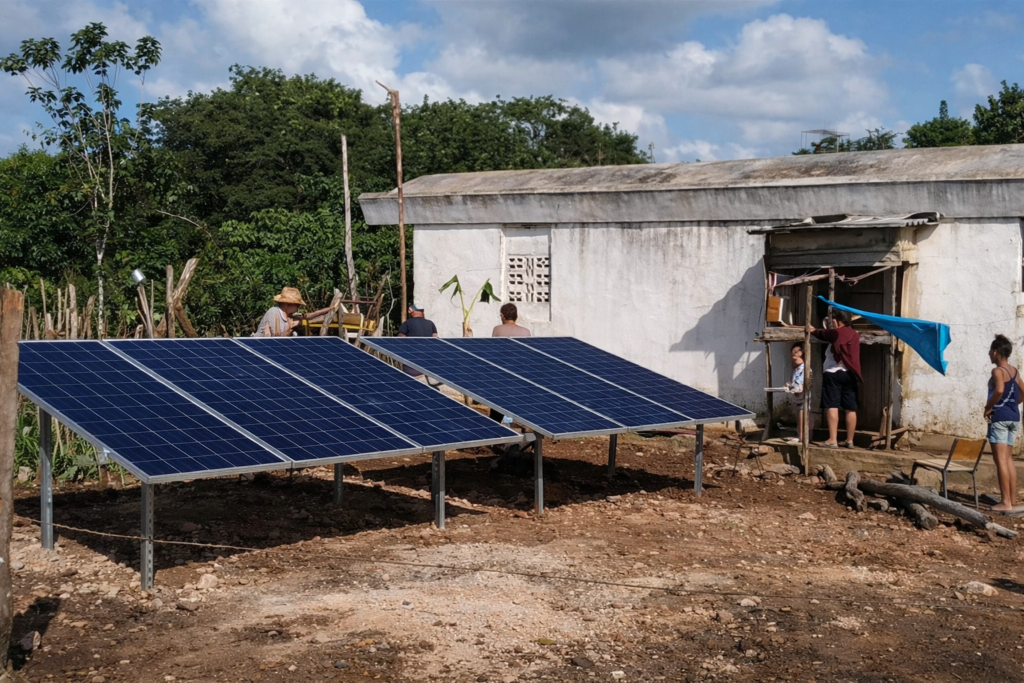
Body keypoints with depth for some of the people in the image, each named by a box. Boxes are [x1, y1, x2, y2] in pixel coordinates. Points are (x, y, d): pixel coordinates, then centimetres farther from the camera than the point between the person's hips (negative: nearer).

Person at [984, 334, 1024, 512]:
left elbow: (999, 390, -29)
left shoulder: (998, 371, -12)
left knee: (1000, 459, -7)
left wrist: (988, 407, -17)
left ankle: (1005, 502, -10)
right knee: (1008, 459, 14)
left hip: (999, 416, -9)